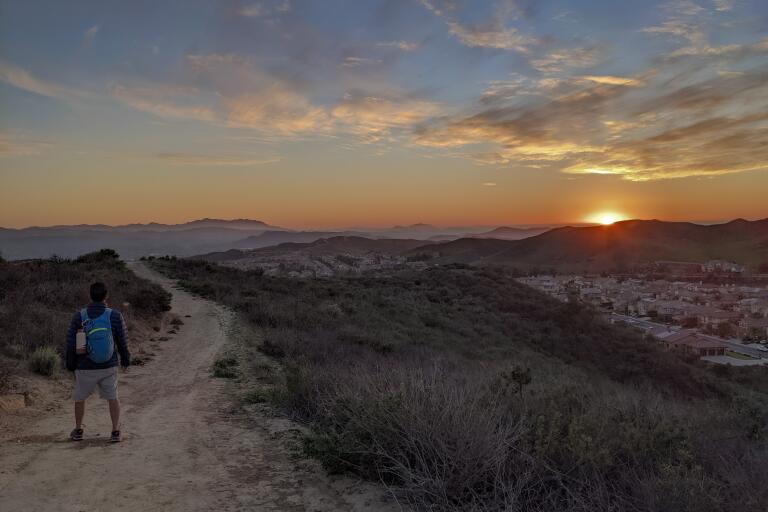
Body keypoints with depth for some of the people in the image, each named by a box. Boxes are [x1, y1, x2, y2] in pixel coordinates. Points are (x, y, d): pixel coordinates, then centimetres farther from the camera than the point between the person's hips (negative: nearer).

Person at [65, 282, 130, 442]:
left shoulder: (79, 316, -11)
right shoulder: (115, 316, -13)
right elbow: (122, 342, -4)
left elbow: (71, 343, -5)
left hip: (85, 368, 0)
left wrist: (71, 366, 9)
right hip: (108, 367, 0)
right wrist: (125, 360, 13)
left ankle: (78, 430, 36)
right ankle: (115, 432, 14)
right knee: (112, 398, 16)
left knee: (80, 397, 23)